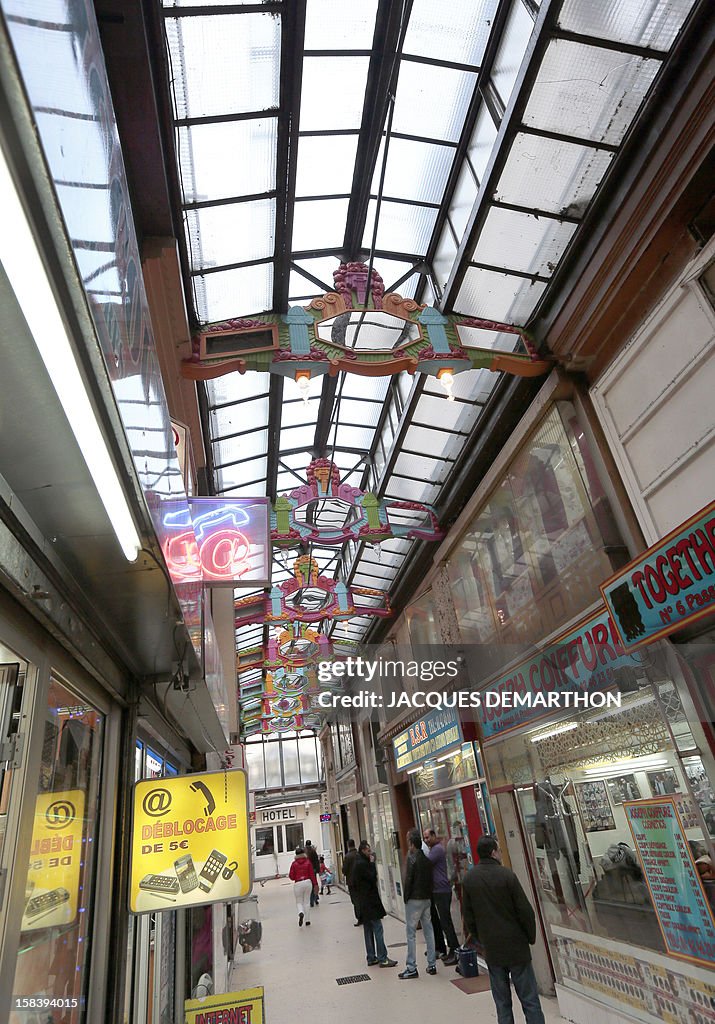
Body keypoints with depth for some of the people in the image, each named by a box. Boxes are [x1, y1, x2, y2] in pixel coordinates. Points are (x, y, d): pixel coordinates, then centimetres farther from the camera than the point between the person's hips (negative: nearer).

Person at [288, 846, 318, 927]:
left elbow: (291, 877, -2)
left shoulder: (294, 864, -3)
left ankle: (301, 913, -19)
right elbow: (312, 874, -2)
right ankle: (307, 920, 13)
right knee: (307, 901, 13)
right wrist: (315, 884, 3)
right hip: (307, 882, 1)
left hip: (298, 884, -1)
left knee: (299, 902, 11)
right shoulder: (308, 862, -1)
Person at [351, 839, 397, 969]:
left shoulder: (358, 863, 12)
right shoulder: (362, 864, -19)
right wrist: (372, 864, -11)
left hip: (362, 903, 10)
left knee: (368, 930, 14)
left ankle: (371, 958, 20)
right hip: (369, 902, -10)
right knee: (378, 929, -5)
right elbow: (373, 878, -18)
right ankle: (382, 958, -2)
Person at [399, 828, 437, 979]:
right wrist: (429, 895, 16)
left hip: (414, 899, -7)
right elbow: (430, 879, 10)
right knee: (428, 931, 13)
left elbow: (408, 880, -15)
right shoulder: (426, 858, 5)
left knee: (411, 933, 1)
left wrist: (406, 898, -5)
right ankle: (431, 964, 18)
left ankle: (411, 968, 4)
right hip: (427, 898, 7)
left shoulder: (412, 857, -15)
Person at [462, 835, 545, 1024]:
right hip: (516, 945, -4)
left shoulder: (468, 879, -2)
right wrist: (531, 937, 4)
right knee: (529, 1000, 7)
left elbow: (468, 916, 5)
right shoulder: (506, 875, -17)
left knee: (502, 1002, 14)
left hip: (491, 948, 4)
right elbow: (525, 911, -12)